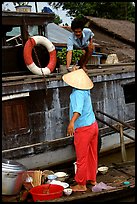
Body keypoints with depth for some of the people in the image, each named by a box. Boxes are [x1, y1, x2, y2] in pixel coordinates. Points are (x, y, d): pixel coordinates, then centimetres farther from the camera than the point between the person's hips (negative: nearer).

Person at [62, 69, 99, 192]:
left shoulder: (77, 94, -22)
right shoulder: (86, 90, 4)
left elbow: (78, 109, -41)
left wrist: (72, 122, -55)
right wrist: (77, 72, 41)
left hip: (83, 129, -9)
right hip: (93, 125, 9)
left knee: (82, 158, 2)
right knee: (92, 155, 18)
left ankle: (81, 185, 12)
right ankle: (92, 179, 32)